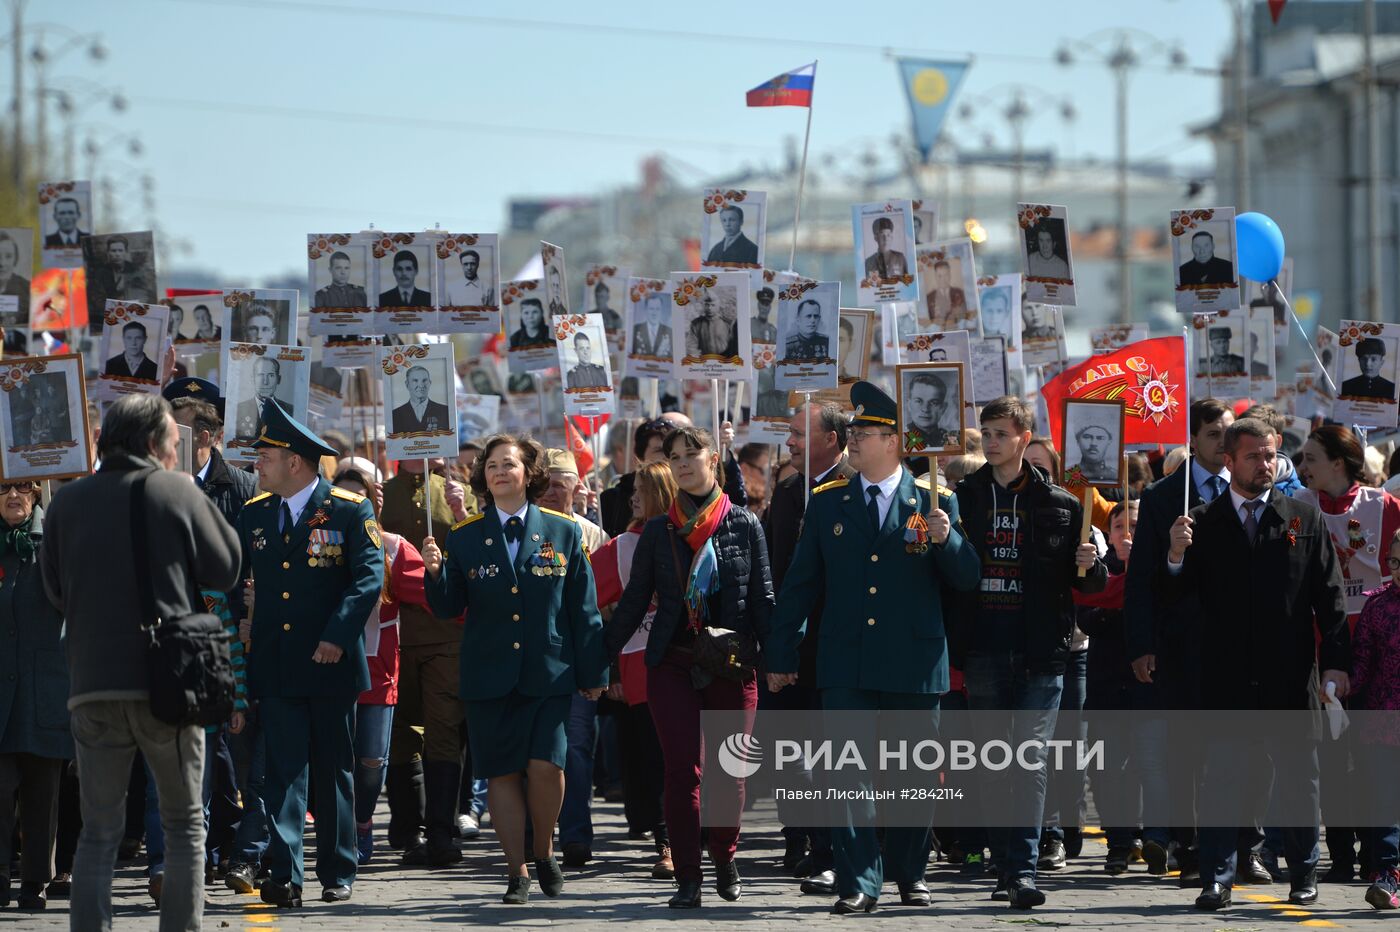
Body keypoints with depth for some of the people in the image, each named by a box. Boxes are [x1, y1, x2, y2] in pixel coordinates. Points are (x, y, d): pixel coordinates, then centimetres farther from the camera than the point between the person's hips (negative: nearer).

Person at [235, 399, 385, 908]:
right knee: (284, 770, -5)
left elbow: (369, 576, -11)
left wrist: (338, 635, -20)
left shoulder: (350, 511, -4)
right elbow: (233, 577, 14)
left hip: (330, 663, -3)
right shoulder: (252, 514, 9)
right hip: (275, 666, 3)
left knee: (334, 771, 7)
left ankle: (337, 873, 16)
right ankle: (284, 875, -12)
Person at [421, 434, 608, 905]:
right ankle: (517, 873, 9)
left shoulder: (562, 532, 5)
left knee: (545, 765, -14)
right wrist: (436, 572, -16)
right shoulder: (464, 536, 6)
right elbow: (449, 608, 4)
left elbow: (583, 609, 7)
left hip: (549, 672, -1)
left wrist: (593, 672, 5)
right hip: (489, 674, 1)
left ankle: (544, 850, 11)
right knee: (502, 773, 0)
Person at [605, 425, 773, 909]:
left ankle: (724, 855, 25)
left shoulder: (744, 526, 4)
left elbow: (762, 598, 4)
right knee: (681, 770, -4)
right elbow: (634, 600, 10)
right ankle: (687, 878, 0)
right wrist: (601, 657, 5)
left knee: (728, 769, 2)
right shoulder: (658, 532, 7)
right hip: (673, 665, 1)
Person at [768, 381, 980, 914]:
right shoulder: (827, 502, 9)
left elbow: (967, 579, 1)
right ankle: (858, 884, -7)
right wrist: (781, 656, 10)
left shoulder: (934, 502, 4)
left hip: (916, 664, -1)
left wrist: (947, 540, -19)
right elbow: (801, 584, 12)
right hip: (846, 664, 1)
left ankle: (909, 873, 23)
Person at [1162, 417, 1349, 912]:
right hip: (1227, 679, -1)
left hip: (1291, 679, 1)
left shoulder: (1305, 518, 6)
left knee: (1298, 781, 9)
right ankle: (1217, 879, 0)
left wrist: (1336, 661, -3)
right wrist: (1176, 557, -20)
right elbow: (1173, 596, 1)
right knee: (1221, 780, -2)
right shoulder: (1203, 523, 5)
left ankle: (1304, 876, 21)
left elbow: (1330, 596, 5)